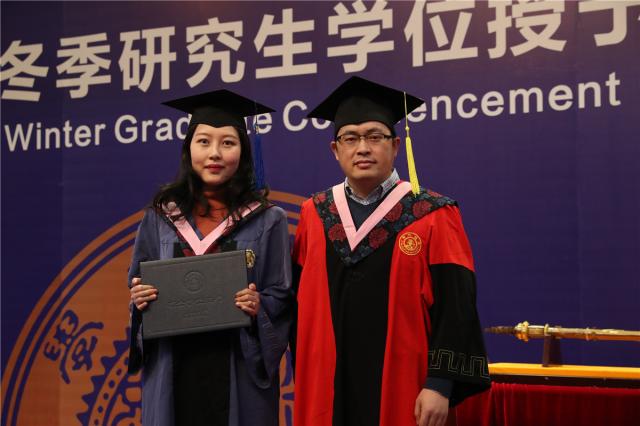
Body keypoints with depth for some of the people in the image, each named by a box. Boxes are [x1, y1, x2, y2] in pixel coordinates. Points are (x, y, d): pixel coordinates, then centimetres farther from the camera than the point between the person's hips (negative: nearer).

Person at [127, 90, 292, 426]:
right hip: (173, 371, 2)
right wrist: (140, 300, -10)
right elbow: (137, 287, 11)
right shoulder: (160, 215, 5)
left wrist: (259, 307, -19)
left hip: (237, 371, -1)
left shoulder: (267, 220, -1)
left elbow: (283, 298, 0)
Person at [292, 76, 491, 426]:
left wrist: (440, 385, -15)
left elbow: (454, 311, -9)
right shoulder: (314, 216, 6)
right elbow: (299, 302, 9)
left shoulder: (432, 218, -5)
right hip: (326, 391, 3)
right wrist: (303, 377, 6)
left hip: (401, 390, -3)